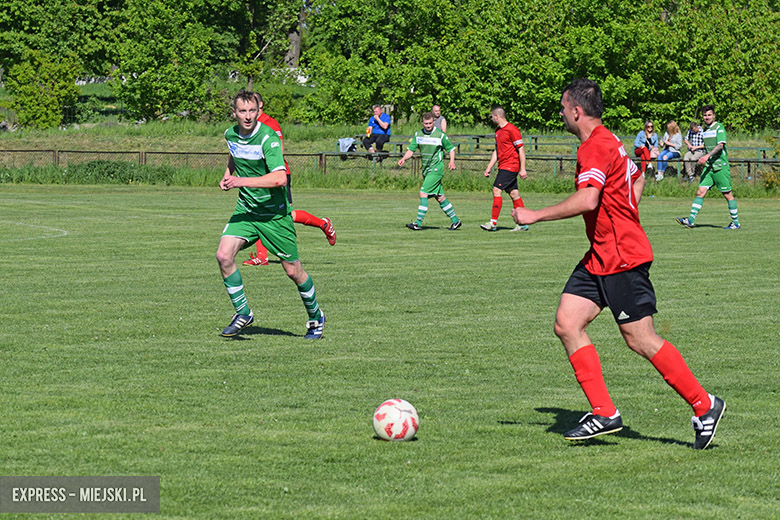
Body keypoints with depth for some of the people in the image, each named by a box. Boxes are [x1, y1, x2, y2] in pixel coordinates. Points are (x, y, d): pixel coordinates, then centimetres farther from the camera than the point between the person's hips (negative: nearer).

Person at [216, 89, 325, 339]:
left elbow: (280, 178, -33)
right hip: (246, 209, 5)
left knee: (293, 270, 3)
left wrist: (242, 181, -34)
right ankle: (243, 313, -1)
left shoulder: (268, 138, -21)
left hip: (275, 213, -5)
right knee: (224, 255, -16)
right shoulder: (231, 135, 1)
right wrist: (228, 175, 10)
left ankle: (316, 317, 26)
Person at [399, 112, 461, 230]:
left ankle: (418, 223, -15)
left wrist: (452, 161, -15)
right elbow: (411, 150, 7)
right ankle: (455, 220, 21)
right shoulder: (418, 135, 6)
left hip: (436, 169, -6)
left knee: (423, 194, -15)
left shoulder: (440, 135, -7)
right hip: (426, 170, 6)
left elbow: (451, 149, 2)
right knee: (439, 197, 10)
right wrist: (404, 158, -12)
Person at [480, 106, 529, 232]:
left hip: (510, 166, -9)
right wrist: (489, 167, 18)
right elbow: (497, 151, 23)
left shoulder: (512, 130, -13)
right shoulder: (498, 131, 16)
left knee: (496, 190, -14)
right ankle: (523, 224, 9)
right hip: (503, 166, 9)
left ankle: (493, 223, -15)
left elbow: (521, 149, -14)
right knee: (514, 194, 8)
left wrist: (523, 169, -17)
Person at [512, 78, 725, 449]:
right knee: (567, 325, 1)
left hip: (623, 259, -10)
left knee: (640, 340, -5)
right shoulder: (608, 142, 15)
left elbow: (587, 199, -31)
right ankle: (604, 413, 1)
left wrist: (535, 216, -24)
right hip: (600, 257, 10)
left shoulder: (595, 147, -18)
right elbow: (637, 179, 29)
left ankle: (704, 406, 6)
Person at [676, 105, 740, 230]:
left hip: (720, 166, -7)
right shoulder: (705, 130, 15)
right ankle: (691, 220, -11)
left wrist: (707, 156, -31)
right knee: (700, 192, -5)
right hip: (709, 166, 7)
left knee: (727, 194, 0)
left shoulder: (719, 128, -8)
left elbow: (720, 145, -20)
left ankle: (736, 222, 10)